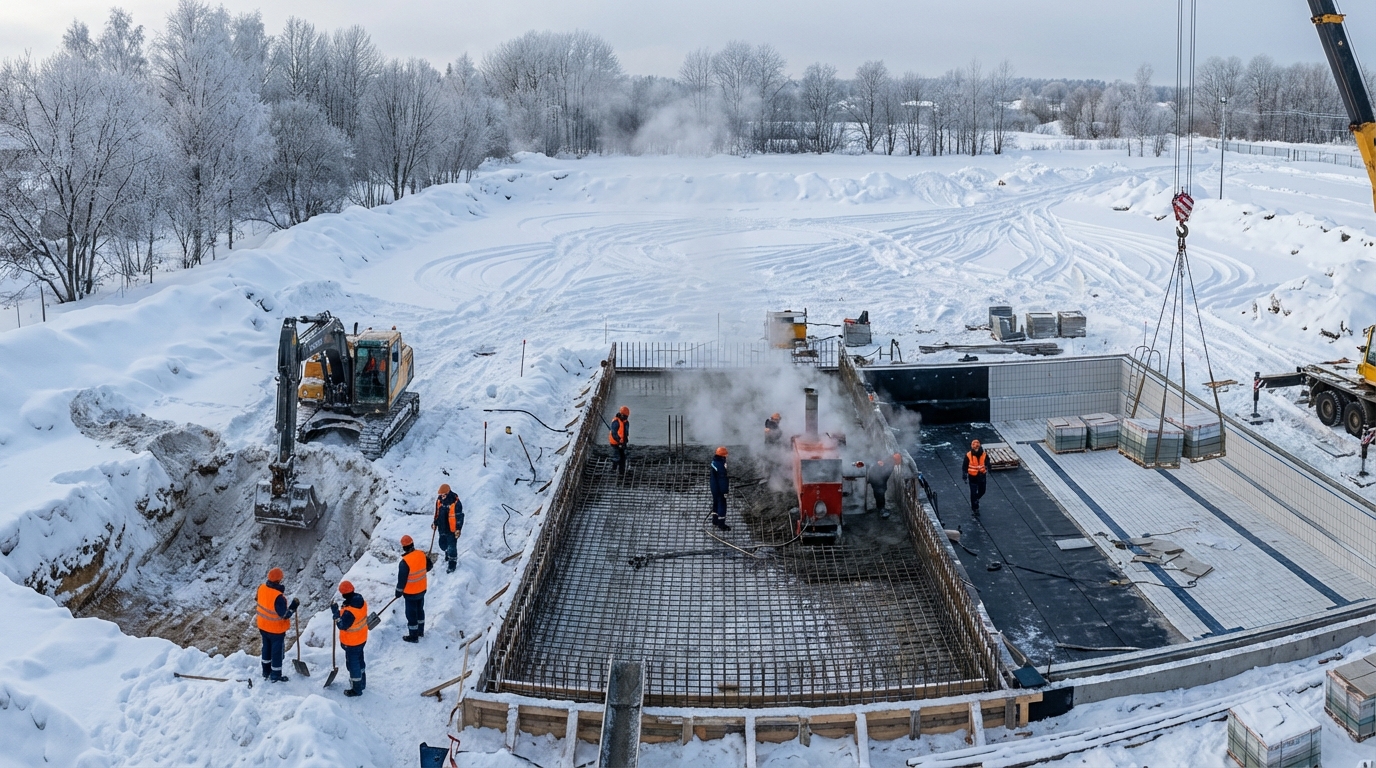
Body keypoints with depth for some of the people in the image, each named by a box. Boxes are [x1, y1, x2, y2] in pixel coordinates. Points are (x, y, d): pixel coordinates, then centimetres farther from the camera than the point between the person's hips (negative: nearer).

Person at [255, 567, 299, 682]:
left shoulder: (261, 588, -12)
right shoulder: (278, 597, -34)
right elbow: (285, 615, -27)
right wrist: (294, 606, -17)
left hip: (263, 627, 7)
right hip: (276, 630, -7)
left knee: (266, 648, 25)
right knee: (277, 651, 13)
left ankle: (266, 672, 41)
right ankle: (275, 676, 28)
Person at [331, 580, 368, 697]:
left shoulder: (349, 612, -36)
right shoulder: (362, 602, -10)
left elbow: (342, 626, -28)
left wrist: (336, 612, -24)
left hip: (351, 642, -8)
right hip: (362, 638, 8)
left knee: (353, 663, 10)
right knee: (359, 660, 26)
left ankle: (356, 689, 25)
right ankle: (362, 682, 44)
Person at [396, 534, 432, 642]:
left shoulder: (405, 562, -29)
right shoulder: (422, 555, -10)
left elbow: (402, 579, -22)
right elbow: (430, 565, 8)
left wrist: (399, 592, -7)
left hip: (411, 593, -7)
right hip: (422, 590, 7)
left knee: (411, 614, 8)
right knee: (420, 610, 24)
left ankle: (413, 636, 20)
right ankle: (420, 631, 40)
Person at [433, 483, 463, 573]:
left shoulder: (455, 502, -22)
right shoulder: (439, 500, -3)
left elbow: (460, 517, -16)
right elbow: (437, 513, 13)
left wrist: (458, 529, -16)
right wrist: (435, 523, 17)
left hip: (452, 529, -6)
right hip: (442, 528, 6)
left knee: (452, 546, 1)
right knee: (443, 544, 21)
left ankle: (452, 564, 17)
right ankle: (448, 553, 52)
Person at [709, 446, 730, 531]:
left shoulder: (714, 462, 2)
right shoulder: (720, 465, -28)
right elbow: (722, 479, -26)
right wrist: (725, 491, -20)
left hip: (713, 487, 10)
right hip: (719, 489, -10)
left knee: (716, 503, 22)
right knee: (722, 505, 1)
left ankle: (715, 522, 34)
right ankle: (721, 525, 7)